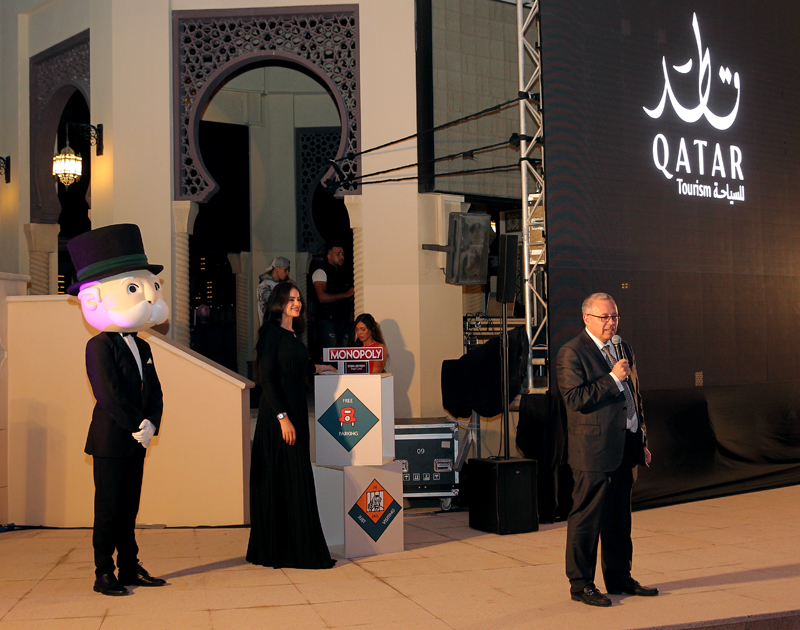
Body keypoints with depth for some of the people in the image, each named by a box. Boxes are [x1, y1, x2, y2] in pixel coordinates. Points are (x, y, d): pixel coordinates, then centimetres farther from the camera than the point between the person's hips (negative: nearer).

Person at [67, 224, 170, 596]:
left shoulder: (142, 347, 13)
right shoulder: (99, 346, -11)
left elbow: (154, 392, 9)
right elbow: (108, 395, -19)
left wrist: (151, 424, -8)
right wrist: (137, 425, -17)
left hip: (137, 439, 7)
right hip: (110, 440, -7)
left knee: (129, 508, 13)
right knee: (108, 508, -1)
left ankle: (130, 568, 21)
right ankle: (104, 573, 7)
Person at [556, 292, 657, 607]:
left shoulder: (624, 350, 16)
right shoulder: (571, 353, -9)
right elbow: (575, 398, -18)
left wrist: (641, 441, 18)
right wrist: (612, 378, -18)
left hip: (625, 448, 8)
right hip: (594, 449, -8)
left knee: (620, 519, 16)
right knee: (587, 519, -1)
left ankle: (619, 577, 28)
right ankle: (580, 584, 9)